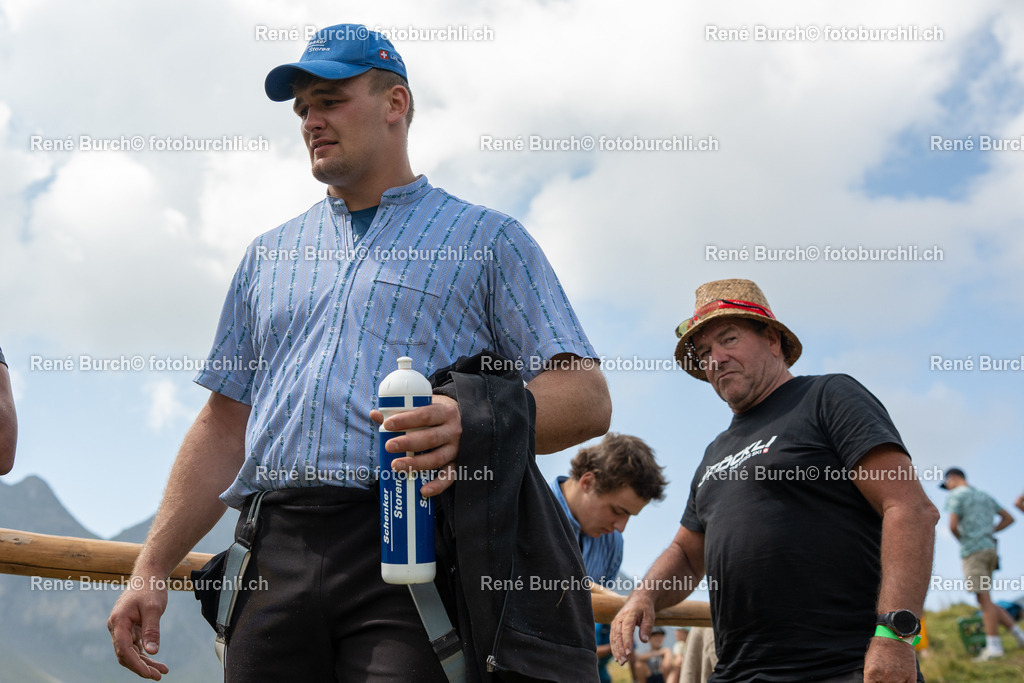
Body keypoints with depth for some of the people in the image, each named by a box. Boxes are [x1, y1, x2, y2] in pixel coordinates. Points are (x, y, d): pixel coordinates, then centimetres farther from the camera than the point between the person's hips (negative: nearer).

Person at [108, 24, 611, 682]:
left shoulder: (487, 240, 10)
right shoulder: (270, 255, 24)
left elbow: (588, 397, -1)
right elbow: (226, 426, 21)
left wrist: (473, 423, -21)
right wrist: (152, 570, 11)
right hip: (275, 564, 4)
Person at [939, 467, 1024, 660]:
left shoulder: (955, 495, -2)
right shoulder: (984, 496, 22)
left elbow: (953, 525, -14)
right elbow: (1008, 518, 24)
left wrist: (961, 539, 5)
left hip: (973, 550, -8)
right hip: (990, 548, 8)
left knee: (984, 598, -9)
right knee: (984, 600, 13)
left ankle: (993, 646, -11)